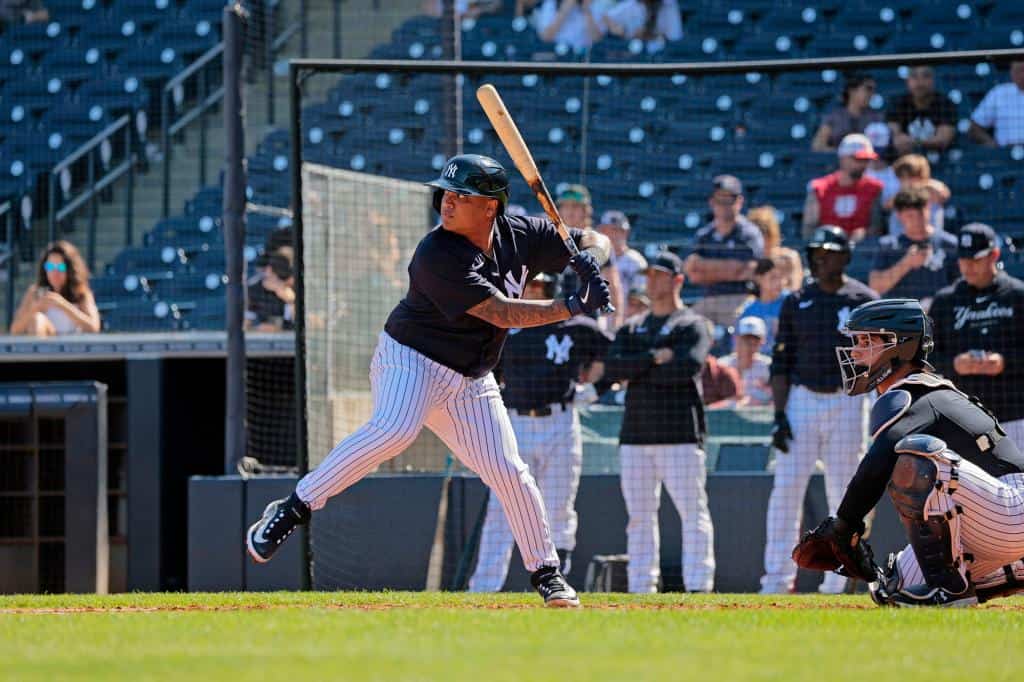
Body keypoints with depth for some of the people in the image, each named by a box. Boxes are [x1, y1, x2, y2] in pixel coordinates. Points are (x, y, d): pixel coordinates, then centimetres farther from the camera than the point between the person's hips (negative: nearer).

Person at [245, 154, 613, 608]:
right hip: (412, 360, -6)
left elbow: (596, 240, 10)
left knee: (508, 472, -1)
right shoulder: (438, 256, -22)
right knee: (394, 430, -34)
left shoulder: (520, 235, -1)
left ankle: (546, 573, 15)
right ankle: (292, 510, -29)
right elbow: (502, 314, -27)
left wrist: (589, 259, -15)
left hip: (469, 382, 6)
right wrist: (572, 307, -29)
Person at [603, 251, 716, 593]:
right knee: (639, 514, 5)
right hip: (636, 434, 6)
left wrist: (637, 371, -7)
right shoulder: (632, 328, 18)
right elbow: (612, 368, 2)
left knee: (692, 511, -9)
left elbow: (689, 366, -16)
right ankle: (641, 587, 8)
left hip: (680, 435, -5)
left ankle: (699, 585, -11)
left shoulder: (693, 325, 3)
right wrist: (654, 358, -10)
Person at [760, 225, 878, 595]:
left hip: (846, 402, -1)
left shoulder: (864, 301, 3)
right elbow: (781, 362, 7)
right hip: (801, 399, 2)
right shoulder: (796, 302, 8)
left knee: (843, 493, 0)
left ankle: (836, 584, 5)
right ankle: (777, 577, -4)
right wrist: (779, 415, -2)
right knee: (786, 488, -6)